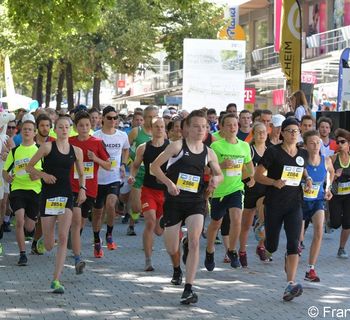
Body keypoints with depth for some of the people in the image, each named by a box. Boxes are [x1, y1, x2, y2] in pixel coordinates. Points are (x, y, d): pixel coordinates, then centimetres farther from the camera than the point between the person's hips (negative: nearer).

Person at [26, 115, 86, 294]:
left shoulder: (76, 151, 6)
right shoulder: (48, 147, -3)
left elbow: (81, 174, 20)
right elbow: (29, 167, 2)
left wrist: (82, 189, 3)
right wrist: (44, 175, -14)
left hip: (66, 195, 2)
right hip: (48, 195, -2)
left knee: (63, 238, -14)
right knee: (49, 245, 1)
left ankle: (56, 280, -10)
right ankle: (42, 243, 41)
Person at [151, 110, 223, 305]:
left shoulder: (209, 153, 6)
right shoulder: (178, 146, -5)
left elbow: (219, 174, 20)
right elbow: (155, 166, -4)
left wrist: (216, 179, -4)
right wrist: (169, 183, -18)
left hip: (196, 201, 2)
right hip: (174, 201, -1)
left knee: (194, 241, -18)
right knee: (171, 247, 7)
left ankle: (189, 288, -17)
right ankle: (177, 269, 44)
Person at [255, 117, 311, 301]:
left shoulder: (303, 154, 7)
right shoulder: (273, 152, -6)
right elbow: (258, 175, -6)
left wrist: (307, 179, 6)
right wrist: (274, 182, -22)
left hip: (294, 203, 3)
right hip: (274, 203, -2)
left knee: (293, 243, -13)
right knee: (272, 247, 7)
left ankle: (291, 284, -16)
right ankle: (264, 240, 46)